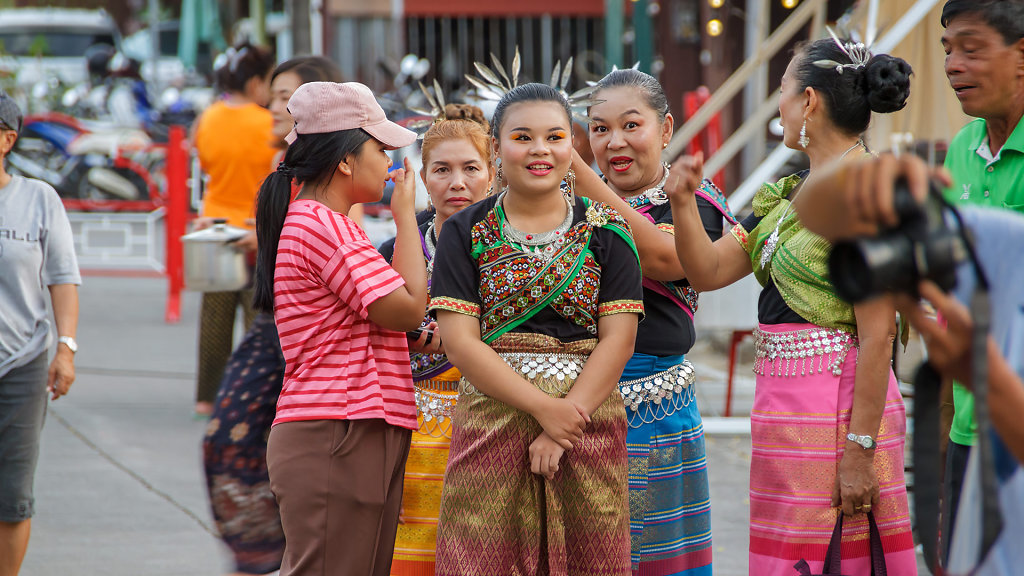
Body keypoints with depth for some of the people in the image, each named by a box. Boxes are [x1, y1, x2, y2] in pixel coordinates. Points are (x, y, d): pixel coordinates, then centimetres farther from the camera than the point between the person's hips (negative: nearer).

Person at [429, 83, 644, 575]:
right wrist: (544, 408, -13)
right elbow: (459, 341, -5)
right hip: (491, 420, 0)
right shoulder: (466, 233, 5)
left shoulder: (604, 230, 6)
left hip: (588, 421, 1)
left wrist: (563, 429, -12)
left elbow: (618, 338, -2)